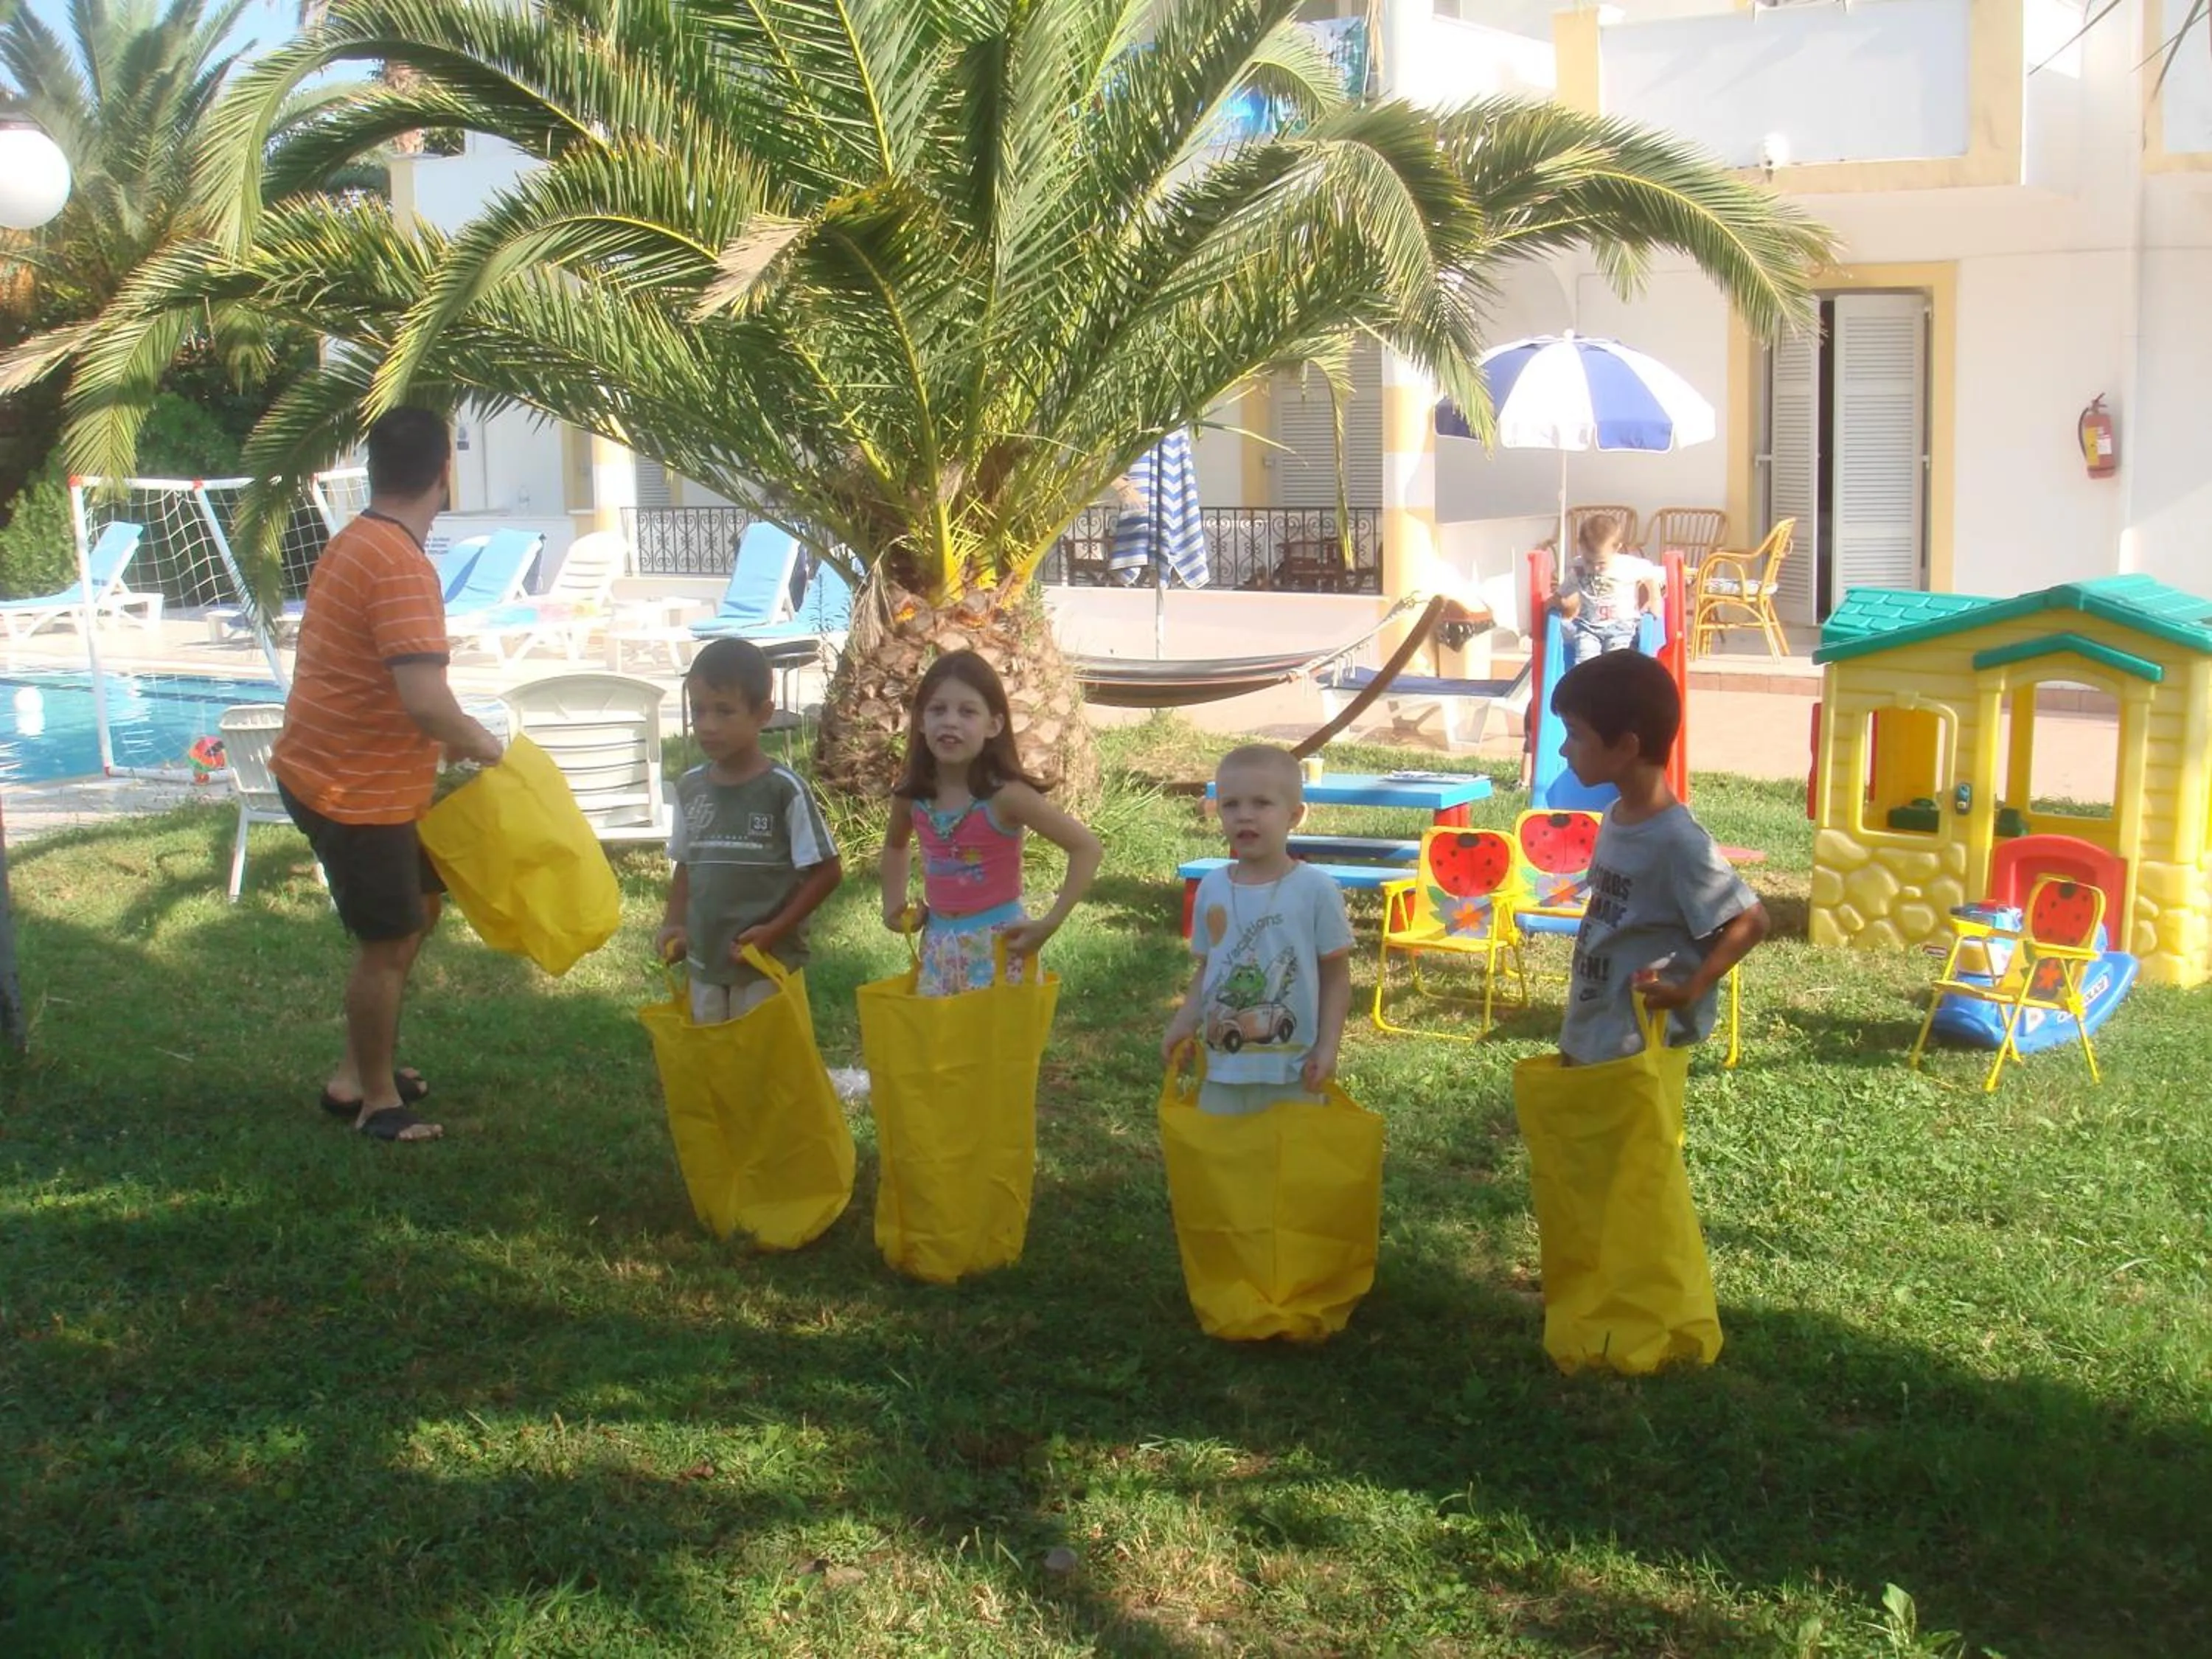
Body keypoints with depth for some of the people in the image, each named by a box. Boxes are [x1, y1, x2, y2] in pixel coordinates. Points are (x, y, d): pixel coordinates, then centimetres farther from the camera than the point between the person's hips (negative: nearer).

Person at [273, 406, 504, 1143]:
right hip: (356, 791, -10)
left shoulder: (356, 544, 8)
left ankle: (360, 1071, 32)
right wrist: (480, 743, -15)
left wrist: (448, 736, 15)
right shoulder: (403, 567, -25)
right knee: (387, 944, 5)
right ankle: (377, 1099, 21)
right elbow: (426, 699, -33)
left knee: (417, 908, 23)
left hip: (322, 768, 10)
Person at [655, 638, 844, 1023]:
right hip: (704, 963, 5)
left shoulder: (784, 789, -12)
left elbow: (826, 871, -9)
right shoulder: (690, 788, 3)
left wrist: (774, 932, -14)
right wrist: (674, 925, 1)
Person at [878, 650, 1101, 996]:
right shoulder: (912, 795, -1)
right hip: (939, 944, 6)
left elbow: (1087, 848, -16)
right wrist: (893, 902, 11)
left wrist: (1048, 925, -18)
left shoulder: (1004, 794, -17)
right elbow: (896, 845, 24)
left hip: (998, 943, -5)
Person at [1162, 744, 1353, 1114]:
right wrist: (1184, 1022, -6)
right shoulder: (1212, 889, 1)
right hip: (1224, 1066, 3)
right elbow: (1206, 970, 8)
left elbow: (1336, 977, -5)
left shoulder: (1316, 890, -10)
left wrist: (1328, 1046, -12)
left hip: (1292, 1069, -3)